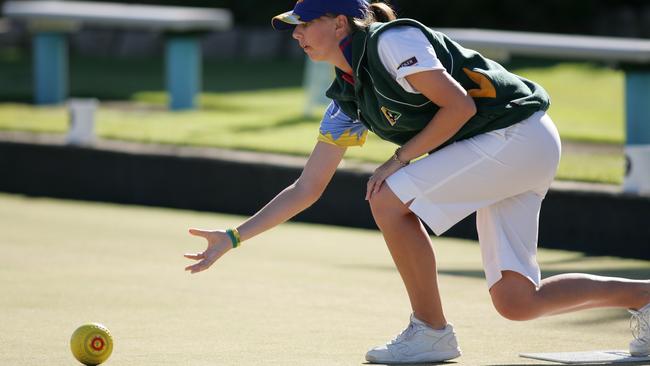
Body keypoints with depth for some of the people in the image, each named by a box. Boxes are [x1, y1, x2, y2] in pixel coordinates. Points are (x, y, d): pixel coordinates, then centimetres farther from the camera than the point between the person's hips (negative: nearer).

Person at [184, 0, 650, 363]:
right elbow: (307, 189, 13)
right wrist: (233, 239, 8)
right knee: (516, 303, 1)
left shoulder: (392, 42, -15)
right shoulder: (347, 101, 11)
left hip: (520, 131, -9)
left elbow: (459, 106, -18)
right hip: (507, 151, 9)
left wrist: (399, 159, -12)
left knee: (390, 198, -16)